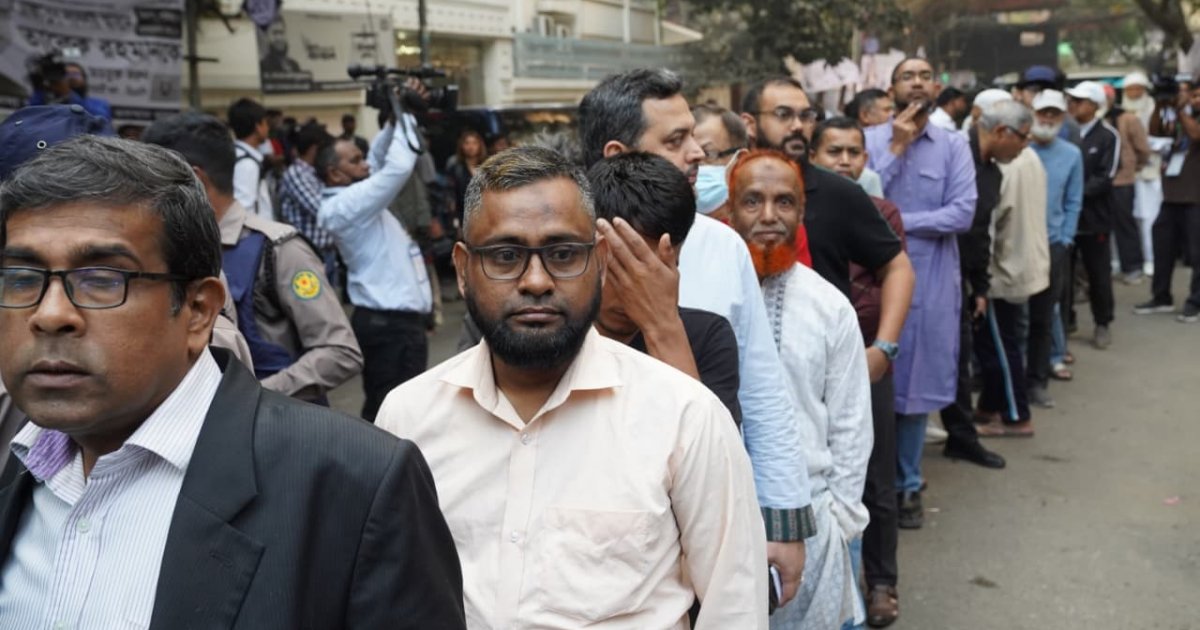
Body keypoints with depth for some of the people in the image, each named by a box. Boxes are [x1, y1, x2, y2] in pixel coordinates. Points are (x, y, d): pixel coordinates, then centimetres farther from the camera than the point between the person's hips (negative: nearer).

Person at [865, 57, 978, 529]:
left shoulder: (954, 146, 2)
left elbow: (963, 212, -8)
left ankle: (907, 484, 23)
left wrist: (897, 221, -13)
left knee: (918, 383, 9)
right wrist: (896, 148, -13)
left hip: (932, 281, 1)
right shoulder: (870, 140, 0)